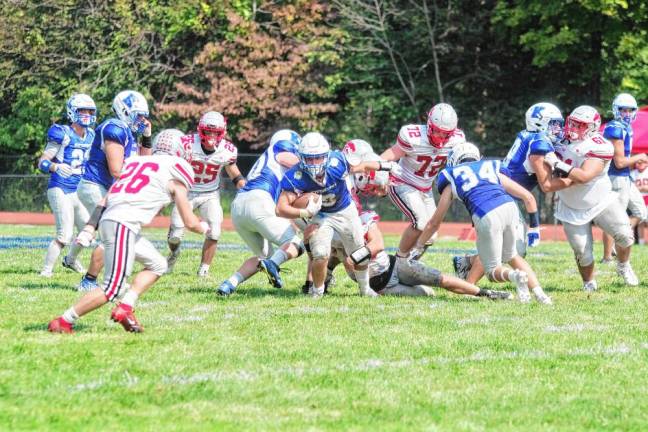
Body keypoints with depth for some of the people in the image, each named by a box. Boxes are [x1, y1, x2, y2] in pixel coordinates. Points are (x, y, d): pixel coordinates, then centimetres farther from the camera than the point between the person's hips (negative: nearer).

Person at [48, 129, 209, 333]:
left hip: (108, 220, 8)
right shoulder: (174, 174, 5)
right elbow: (190, 222, 10)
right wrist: (204, 228, 31)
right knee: (112, 289, -8)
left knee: (157, 265, 20)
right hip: (123, 225, -8)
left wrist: (90, 227, 15)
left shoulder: (135, 162, 24)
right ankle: (64, 322, -11)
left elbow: (105, 201, 18)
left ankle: (125, 308, 9)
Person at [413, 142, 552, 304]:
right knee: (511, 256, 28)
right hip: (509, 208, 3)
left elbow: (434, 223, 32)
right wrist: (534, 227, 36)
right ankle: (539, 293, 11)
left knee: (493, 271, 12)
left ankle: (514, 275, -21)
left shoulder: (453, 178, 26)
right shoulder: (493, 170, 32)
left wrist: (417, 249, 43)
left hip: (486, 217, -3)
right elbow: (528, 197, 28)